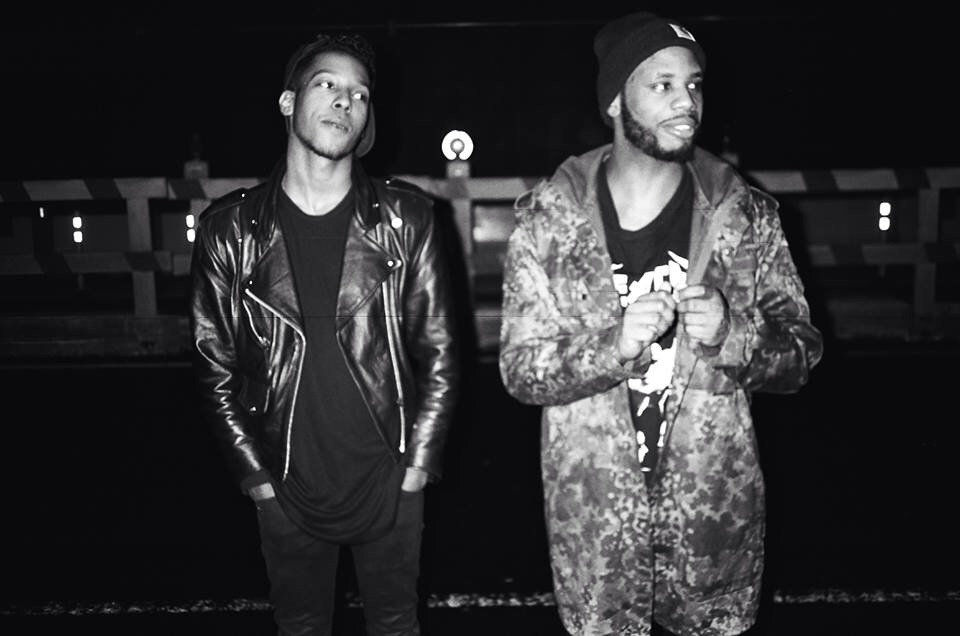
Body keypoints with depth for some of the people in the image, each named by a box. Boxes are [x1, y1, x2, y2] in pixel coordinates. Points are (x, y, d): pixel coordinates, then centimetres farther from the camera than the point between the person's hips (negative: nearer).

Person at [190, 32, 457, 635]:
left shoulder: (404, 218, -5)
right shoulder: (230, 229, -4)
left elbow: (439, 352, -2)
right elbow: (216, 369, 2)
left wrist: (417, 464, -5)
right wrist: (256, 475, -1)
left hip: (389, 484, 0)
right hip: (287, 493, 1)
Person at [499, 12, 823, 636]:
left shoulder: (746, 214, -4)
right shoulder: (548, 218, -7)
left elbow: (801, 355, -1)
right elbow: (520, 369, -7)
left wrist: (730, 333, -22)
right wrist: (615, 342, -25)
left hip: (717, 512, 1)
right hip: (592, 520, -1)